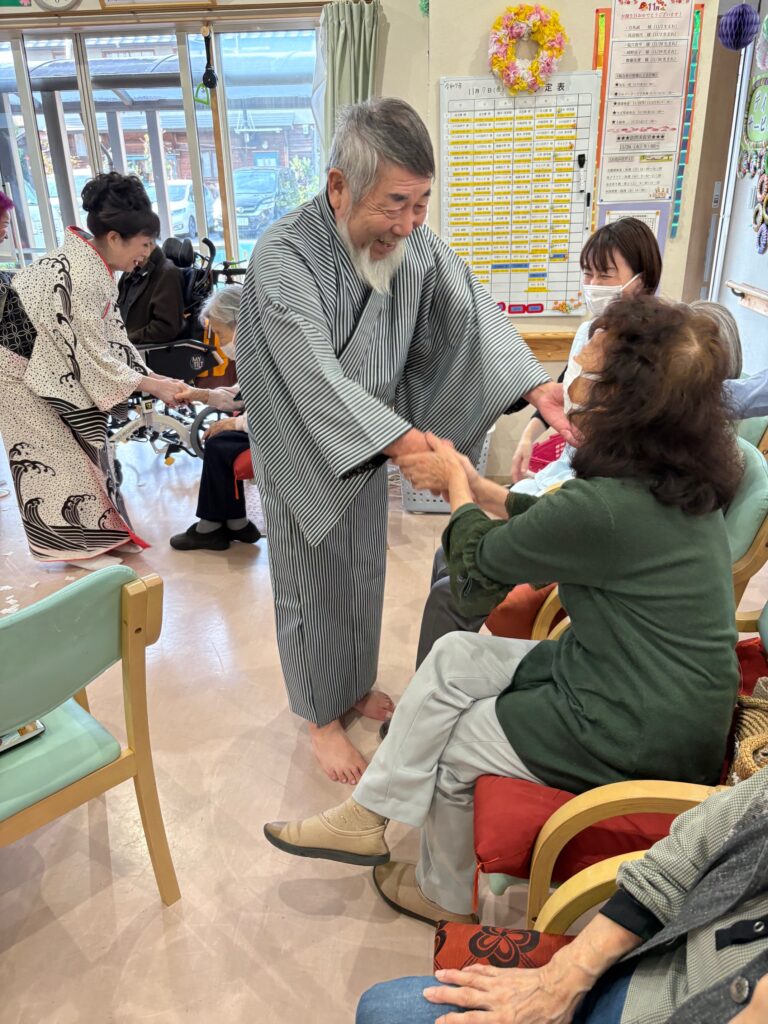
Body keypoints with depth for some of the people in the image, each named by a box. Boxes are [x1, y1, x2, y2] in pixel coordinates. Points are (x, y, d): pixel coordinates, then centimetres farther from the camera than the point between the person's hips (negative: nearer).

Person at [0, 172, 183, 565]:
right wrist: (149, 384, -18)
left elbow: (111, 336, 2)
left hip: (53, 370, 9)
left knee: (83, 444, 12)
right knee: (58, 452, 0)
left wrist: (152, 377, -4)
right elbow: (92, 354, -26)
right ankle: (75, 542, 14)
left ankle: (98, 529, 24)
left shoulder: (93, 264, -2)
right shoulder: (80, 276, -30)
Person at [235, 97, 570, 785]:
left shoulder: (414, 242, -9)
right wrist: (408, 444, -49)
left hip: (375, 446, 6)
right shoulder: (282, 259, -27)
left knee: (364, 574, 21)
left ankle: (357, 685, 45)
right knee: (314, 585, 10)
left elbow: (472, 315, -10)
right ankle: (322, 715, 32)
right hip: (305, 458, -5)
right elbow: (317, 380, -37)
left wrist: (536, 386, -27)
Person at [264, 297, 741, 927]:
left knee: (449, 749, 10)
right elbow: (550, 523, 11)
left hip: (638, 738, -9)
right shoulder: (674, 481, -3)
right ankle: (368, 817, 17)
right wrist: (474, 485, 8)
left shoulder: (607, 507, -32)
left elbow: (478, 568, -14)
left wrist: (458, 487, 3)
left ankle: (446, 896, 38)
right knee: (454, 656, 6)